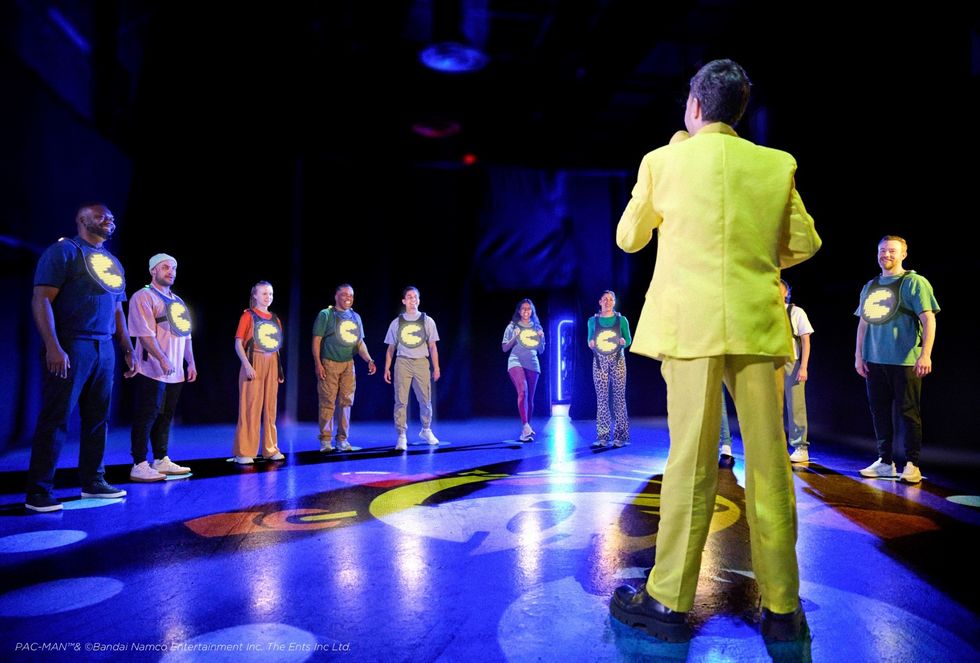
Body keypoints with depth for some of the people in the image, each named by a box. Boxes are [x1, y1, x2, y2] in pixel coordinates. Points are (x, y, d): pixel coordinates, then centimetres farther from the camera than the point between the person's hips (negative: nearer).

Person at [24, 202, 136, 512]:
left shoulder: (113, 262, 19)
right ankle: (38, 492, 3)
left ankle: (93, 482, 18)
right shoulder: (64, 251, -3)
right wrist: (53, 346, -21)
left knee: (98, 417, 9)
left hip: (104, 348, 7)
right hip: (70, 346, -7)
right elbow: (41, 299, -12)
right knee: (55, 418, -4)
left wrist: (128, 349, 18)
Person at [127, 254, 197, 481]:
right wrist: (163, 359, -23)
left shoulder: (178, 302, 19)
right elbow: (146, 334, -16)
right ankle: (139, 466, 1)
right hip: (152, 371, -8)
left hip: (175, 373, 8)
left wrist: (191, 363, 16)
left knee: (165, 416, 12)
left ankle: (161, 461, 19)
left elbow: (186, 335, 22)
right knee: (146, 416, -4)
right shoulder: (143, 297, -5)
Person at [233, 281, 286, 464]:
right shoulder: (248, 315, -2)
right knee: (250, 407, -5)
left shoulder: (275, 319, 13)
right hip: (254, 364, -5)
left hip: (272, 365, 5)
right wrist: (247, 365, -18)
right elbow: (238, 343, -8)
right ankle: (244, 452, 2)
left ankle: (270, 449, 17)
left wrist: (280, 368, 12)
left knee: (270, 407, 8)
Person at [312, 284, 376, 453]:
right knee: (328, 402, -4)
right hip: (329, 363, -5)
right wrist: (318, 364, -12)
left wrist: (369, 360, 3)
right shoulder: (326, 315, -2)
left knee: (346, 402, 5)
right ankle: (325, 440, 5)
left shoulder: (355, 317, 13)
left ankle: (342, 439, 13)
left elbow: (360, 342, 16)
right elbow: (316, 340, -5)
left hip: (348, 364, 5)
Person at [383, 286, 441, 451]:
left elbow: (432, 346, 7)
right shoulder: (397, 322, 7)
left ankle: (426, 430, 29)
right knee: (401, 400, -6)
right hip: (402, 363, -1)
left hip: (421, 362, 1)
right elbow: (391, 348, 9)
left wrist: (436, 367, 2)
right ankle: (402, 436, -1)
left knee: (425, 400, 7)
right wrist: (387, 368, 4)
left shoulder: (427, 321, 7)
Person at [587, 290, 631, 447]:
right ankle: (602, 436, 3)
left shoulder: (622, 320, 4)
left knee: (619, 397, -3)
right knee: (601, 398, -1)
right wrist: (591, 344, -9)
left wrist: (623, 342, -12)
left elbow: (629, 340, 10)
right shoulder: (593, 321, 7)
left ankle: (620, 436, 2)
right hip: (599, 362, 1)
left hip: (617, 361, -1)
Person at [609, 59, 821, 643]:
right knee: (769, 463, 7)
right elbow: (805, 244, 14)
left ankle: (670, 602, 10)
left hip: (690, 324, -2)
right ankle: (782, 608, 17)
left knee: (690, 463, 1)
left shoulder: (663, 161, 2)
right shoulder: (777, 165, 9)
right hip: (758, 325, 3)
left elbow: (628, 239, 11)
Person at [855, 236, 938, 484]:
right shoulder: (870, 287, 15)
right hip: (874, 361, 5)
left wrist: (925, 354, -18)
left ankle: (912, 464, 7)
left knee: (909, 412, -1)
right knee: (879, 411, 7)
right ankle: (885, 462, 16)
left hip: (905, 361, -5)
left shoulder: (914, 282, -1)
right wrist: (858, 355, 11)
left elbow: (928, 319, -9)